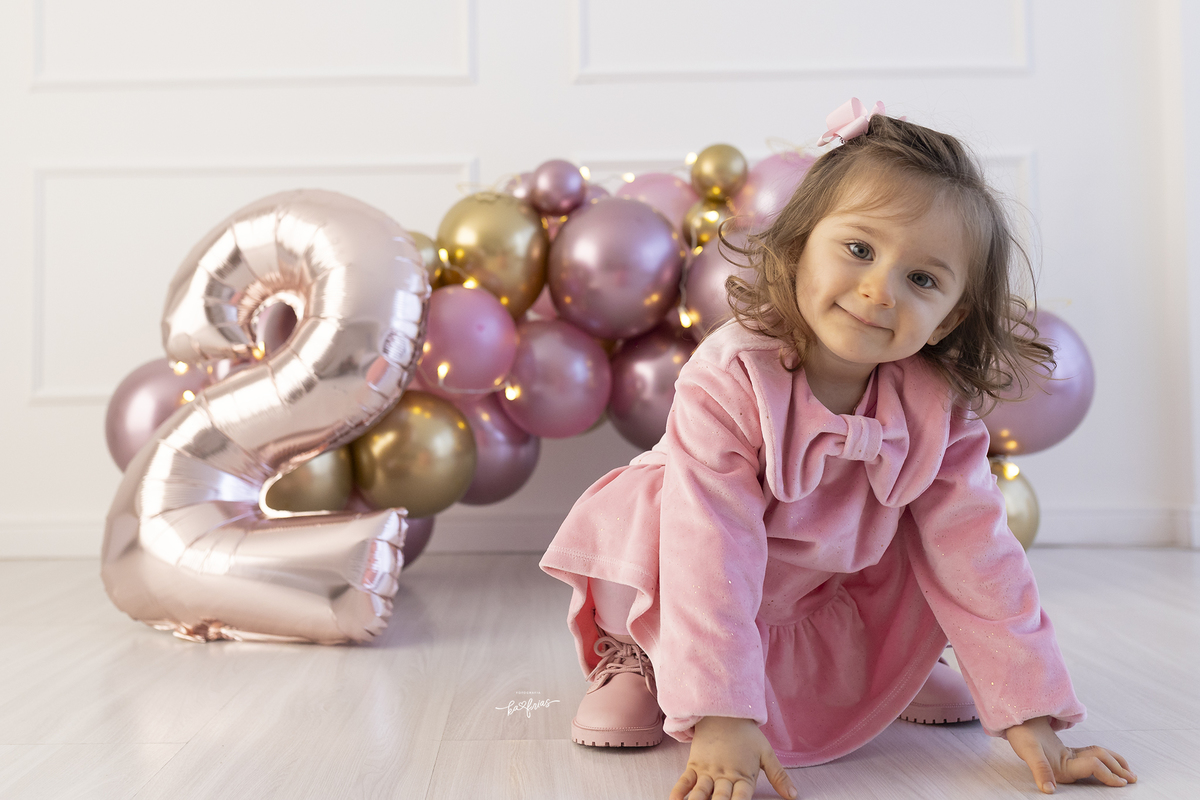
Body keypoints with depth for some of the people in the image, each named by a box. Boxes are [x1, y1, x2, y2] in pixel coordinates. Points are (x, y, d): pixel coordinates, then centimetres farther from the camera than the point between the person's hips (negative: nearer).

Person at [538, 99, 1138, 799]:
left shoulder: (938, 409, -21)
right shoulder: (729, 380, -34)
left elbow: (977, 556, -17)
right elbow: (712, 554, -39)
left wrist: (1030, 719, -18)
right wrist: (721, 719, -43)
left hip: (839, 589, 4)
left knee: (925, 551, -19)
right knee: (638, 516, -33)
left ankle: (892, 662, 13)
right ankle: (637, 657, -1)